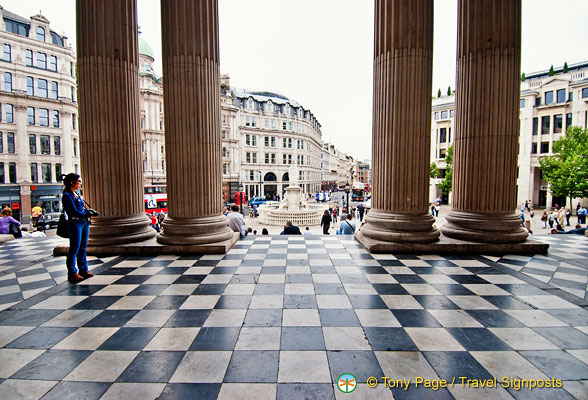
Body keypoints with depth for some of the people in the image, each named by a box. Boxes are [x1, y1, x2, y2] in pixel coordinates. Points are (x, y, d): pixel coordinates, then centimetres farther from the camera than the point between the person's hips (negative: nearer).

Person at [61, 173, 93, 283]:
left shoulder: (77, 193, 16)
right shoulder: (67, 195, -10)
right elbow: (74, 211, -16)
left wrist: (88, 212, 1)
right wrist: (87, 214, -8)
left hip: (84, 222, 8)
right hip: (75, 223, -8)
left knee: (83, 248, 12)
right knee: (74, 248, -1)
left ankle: (83, 270, 19)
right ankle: (72, 273, 8)